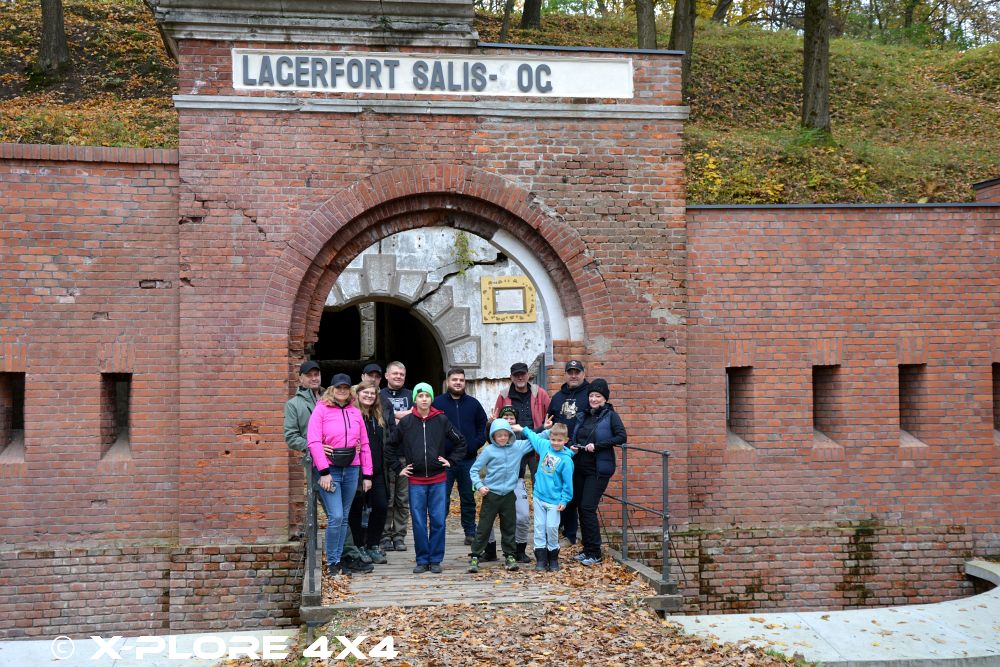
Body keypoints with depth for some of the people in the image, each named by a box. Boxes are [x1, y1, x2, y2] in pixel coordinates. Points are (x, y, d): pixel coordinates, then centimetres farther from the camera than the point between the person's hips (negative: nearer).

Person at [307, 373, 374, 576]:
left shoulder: (355, 412, 10)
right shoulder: (321, 409, -3)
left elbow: (364, 444, 11)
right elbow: (314, 442, -10)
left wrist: (367, 474, 7)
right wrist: (324, 472, -16)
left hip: (351, 470, 4)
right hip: (329, 470, -4)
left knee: (344, 518, 10)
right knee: (335, 517, -10)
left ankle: (338, 559, 22)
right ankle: (332, 562, 6)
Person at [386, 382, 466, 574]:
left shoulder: (441, 420, 0)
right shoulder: (405, 422, 0)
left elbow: (460, 441, 11)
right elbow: (391, 445, 11)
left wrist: (451, 461, 4)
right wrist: (398, 468, 7)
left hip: (438, 480, 0)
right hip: (416, 481, 0)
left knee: (438, 521, 1)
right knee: (418, 522, 3)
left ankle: (435, 560, 12)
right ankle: (422, 560, 13)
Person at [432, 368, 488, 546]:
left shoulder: (473, 404, 9)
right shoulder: (438, 403, -1)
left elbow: (483, 426, 14)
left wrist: (476, 443, -1)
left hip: (468, 459, 3)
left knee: (468, 497, 11)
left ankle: (470, 532, 20)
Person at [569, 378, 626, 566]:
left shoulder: (610, 415, -4)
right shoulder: (582, 416, 13)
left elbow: (622, 437, -16)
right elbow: (575, 438, 23)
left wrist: (597, 445, -20)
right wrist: (573, 447, 0)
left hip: (599, 470, -6)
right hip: (580, 468, 6)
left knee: (588, 507, -11)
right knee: (580, 507, 7)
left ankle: (594, 553, -3)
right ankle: (587, 549, 18)